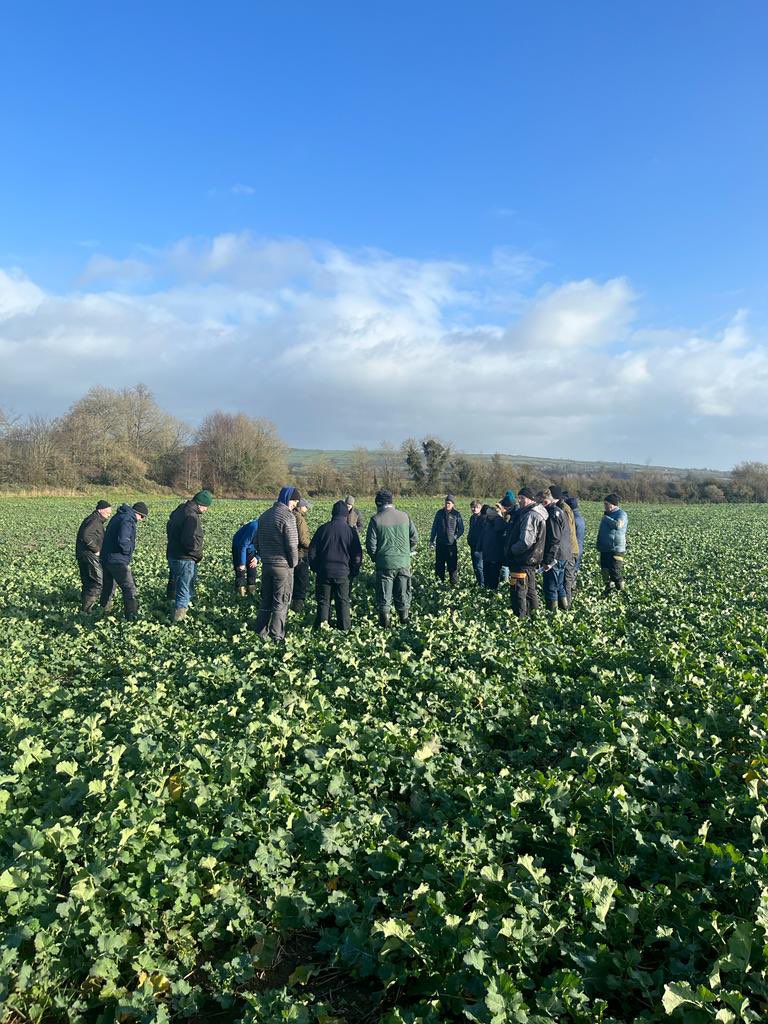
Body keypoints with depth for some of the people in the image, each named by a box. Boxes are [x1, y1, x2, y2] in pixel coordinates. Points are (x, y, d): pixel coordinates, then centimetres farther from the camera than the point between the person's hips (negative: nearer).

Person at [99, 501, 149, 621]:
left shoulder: (118, 516, 13)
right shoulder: (128, 520, -19)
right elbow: (123, 541, -31)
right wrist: (129, 551, -12)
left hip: (106, 559, 10)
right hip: (118, 561, -10)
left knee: (108, 586, 24)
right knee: (130, 590, -6)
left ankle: (104, 610, 39)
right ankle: (132, 617, -8)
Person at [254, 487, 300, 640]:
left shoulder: (265, 515, 10)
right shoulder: (287, 516, -14)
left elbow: (257, 541, 14)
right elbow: (292, 544, -17)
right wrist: (294, 562, -4)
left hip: (266, 564, 7)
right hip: (283, 566, -7)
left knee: (265, 600, 16)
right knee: (281, 602, 3)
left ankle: (260, 632, 19)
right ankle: (277, 635, 5)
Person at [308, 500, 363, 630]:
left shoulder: (323, 528, -1)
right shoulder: (350, 530, -4)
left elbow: (312, 550, 4)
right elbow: (357, 554, -1)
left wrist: (314, 568, 15)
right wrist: (354, 571, 11)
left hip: (324, 572, 1)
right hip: (343, 573, -1)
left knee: (323, 601, 10)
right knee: (343, 601, 10)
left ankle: (321, 626, 11)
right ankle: (344, 627, 15)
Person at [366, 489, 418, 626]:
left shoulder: (376, 520, -10)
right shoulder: (404, 516, 0)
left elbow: (370, 544, -8)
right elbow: (414, 537, 5)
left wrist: (375, 557, 9)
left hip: (385, 563, -3)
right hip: (404, 562, 3)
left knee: (384, 594, 8)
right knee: (403, 593, 15)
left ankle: (384, 619, 13)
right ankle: (404, 618, 22)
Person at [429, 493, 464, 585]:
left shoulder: (456, 514, -2)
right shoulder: (439, 512, 6)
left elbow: (461, 529, 3)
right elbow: (434, 527, 12)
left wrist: (455, 537, -12)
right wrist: (432, 540, 9)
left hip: (451, 544, -3)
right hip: (440, 543, 3)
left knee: (452, 564, -3)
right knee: (439, 564, 8)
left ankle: (454, 583, 4)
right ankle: (440, 580, 19)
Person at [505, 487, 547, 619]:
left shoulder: (530, 515, -20)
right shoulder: (537, 513, 13)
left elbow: (526, 541, -27)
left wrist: (512, 550, -13)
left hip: (522, 563, -11)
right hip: (532, 562, 11)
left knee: (519, 593, -4)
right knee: (531, 591, 20)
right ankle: (533, 615, 31)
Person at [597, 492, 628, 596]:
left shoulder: (621, 514, -10)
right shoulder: (608, 514, 17)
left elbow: (618, 525, -31)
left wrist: (606, 519, -17)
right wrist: (599, 544, 23)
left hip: (616, 549, -9)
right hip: (605, 549, 9)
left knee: (615, 572, -9)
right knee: (605, 571, 11)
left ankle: (621, 591, 3)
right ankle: (608, 589, 23)